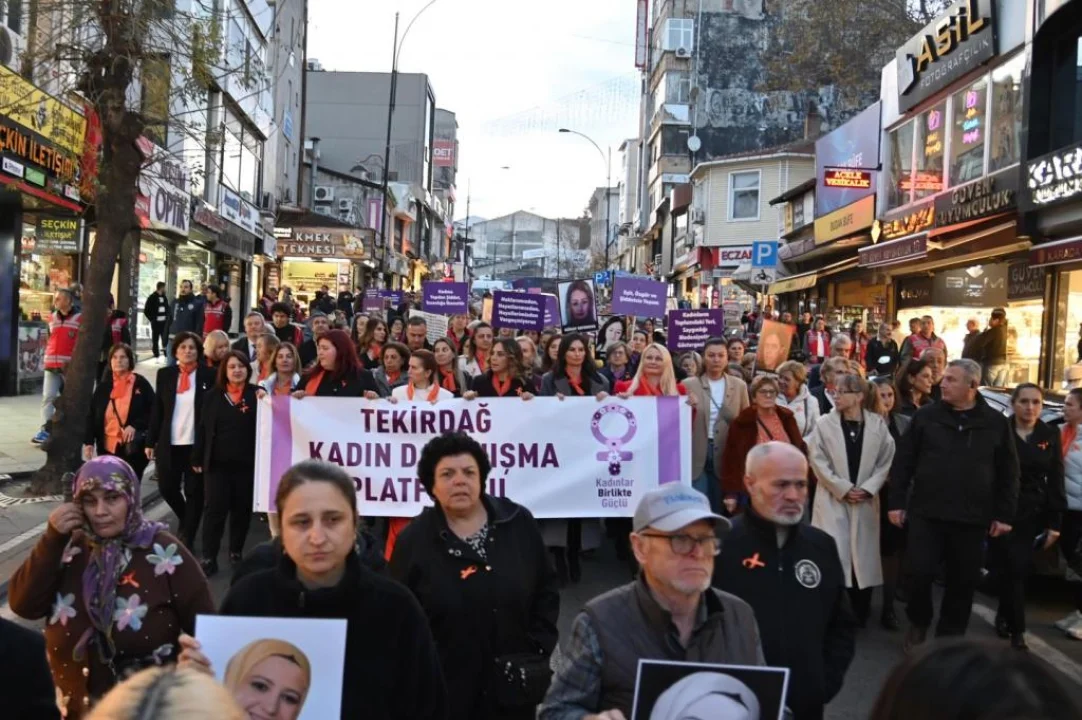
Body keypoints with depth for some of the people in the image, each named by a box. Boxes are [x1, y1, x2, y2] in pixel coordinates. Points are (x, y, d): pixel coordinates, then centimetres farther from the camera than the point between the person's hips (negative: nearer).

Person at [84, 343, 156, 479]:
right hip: (107, 447, 3)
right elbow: (91, 415, 8)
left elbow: (153, 411, -3)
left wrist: (135, 425, -17)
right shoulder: (103, 386, 7)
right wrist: (89, 442, 2)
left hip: (133, 448, -3)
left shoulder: (141, 384, -2)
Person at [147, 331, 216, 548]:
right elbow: (157, 410, 7)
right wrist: (150, 441, 4)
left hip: (198, 444, -3)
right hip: (169, 443, 3)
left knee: (194, 492, 3)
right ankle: (187, 521, 34)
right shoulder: (165, 374, 6)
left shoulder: (209, 375, -2)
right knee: (167, 488, 7)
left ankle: (187, 539, 15)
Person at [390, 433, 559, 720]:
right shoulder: (413, 541, -6)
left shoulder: (519, 523, -1)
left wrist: (538, 650, 1)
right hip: (443, 692, -2)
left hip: (514, 687, 2)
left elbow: (546, 589, 7)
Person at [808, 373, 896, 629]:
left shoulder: (878, 424, 0)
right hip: (833, 499, -1)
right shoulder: (825, 424, -3)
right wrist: (843, 488, -10)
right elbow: (818, 460, -5)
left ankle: (860, 616, 23)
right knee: (834, 555, -5)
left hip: (866, 501, 2)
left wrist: (868, 488, -9)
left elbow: (886, 461, 2)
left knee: (863, 556, 8)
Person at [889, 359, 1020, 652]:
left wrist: (1004, 514, 2)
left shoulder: (995, 423, 2)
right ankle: (919, 623, 23)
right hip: (926, 512, -1)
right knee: (921, 573, -2)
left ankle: (950, 635, 26)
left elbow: (1008, 472, 6)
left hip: (972, 517, 1)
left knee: (963, 581, 9)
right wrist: (897, 502, -2)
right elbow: (903, 461, 2)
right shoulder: (926, 416, 0)